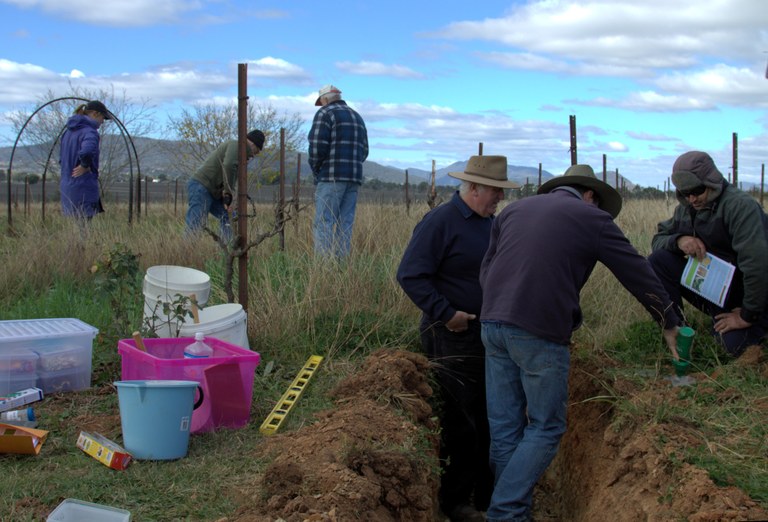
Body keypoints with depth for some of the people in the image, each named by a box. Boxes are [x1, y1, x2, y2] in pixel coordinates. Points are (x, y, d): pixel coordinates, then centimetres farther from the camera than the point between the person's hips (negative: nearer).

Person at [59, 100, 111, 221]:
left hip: (68, 187, 9)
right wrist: (85, 166, -17)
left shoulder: (69, 131, 14)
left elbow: (62, 158, 22)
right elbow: (87, 152, -34)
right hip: (84, 188, -9)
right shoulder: (90, 132, -13)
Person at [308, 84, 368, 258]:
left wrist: (315, 169, 2)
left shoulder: (325, 113, -1)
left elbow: (317, 146, -11)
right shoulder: (357, 117, 22)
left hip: (332, 178, -7)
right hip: (354, 178, 7)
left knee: (323, 223, -9)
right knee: (345, 224, 6)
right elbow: (364, 150, 20)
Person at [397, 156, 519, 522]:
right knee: (461, 422, -2)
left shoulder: (492, 222, 12)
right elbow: (410, 275, -18)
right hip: (453, 337, -8)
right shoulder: (440, 222, -13)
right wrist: (445, 314, -20)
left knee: (489, 419, 13)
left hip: (489, 335, 8)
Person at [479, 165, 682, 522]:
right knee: (545, 427, 6)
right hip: (540, 334, -5)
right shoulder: (593, 218, 6)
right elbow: (638, 274, 11)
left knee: (504, 426, 12)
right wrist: (669, 324, 21)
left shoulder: (513, 210, 19)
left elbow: (485, 269, 19)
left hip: (492, 325, 6)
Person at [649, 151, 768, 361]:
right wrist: (678, 240, -19)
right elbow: (658, 238, 6)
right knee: (658, 260, -11)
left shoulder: (740, 205, -24)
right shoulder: (686, 209, 1)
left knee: (734, 345, -29)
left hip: (744, 296, -6)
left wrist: (748, 315, -27)